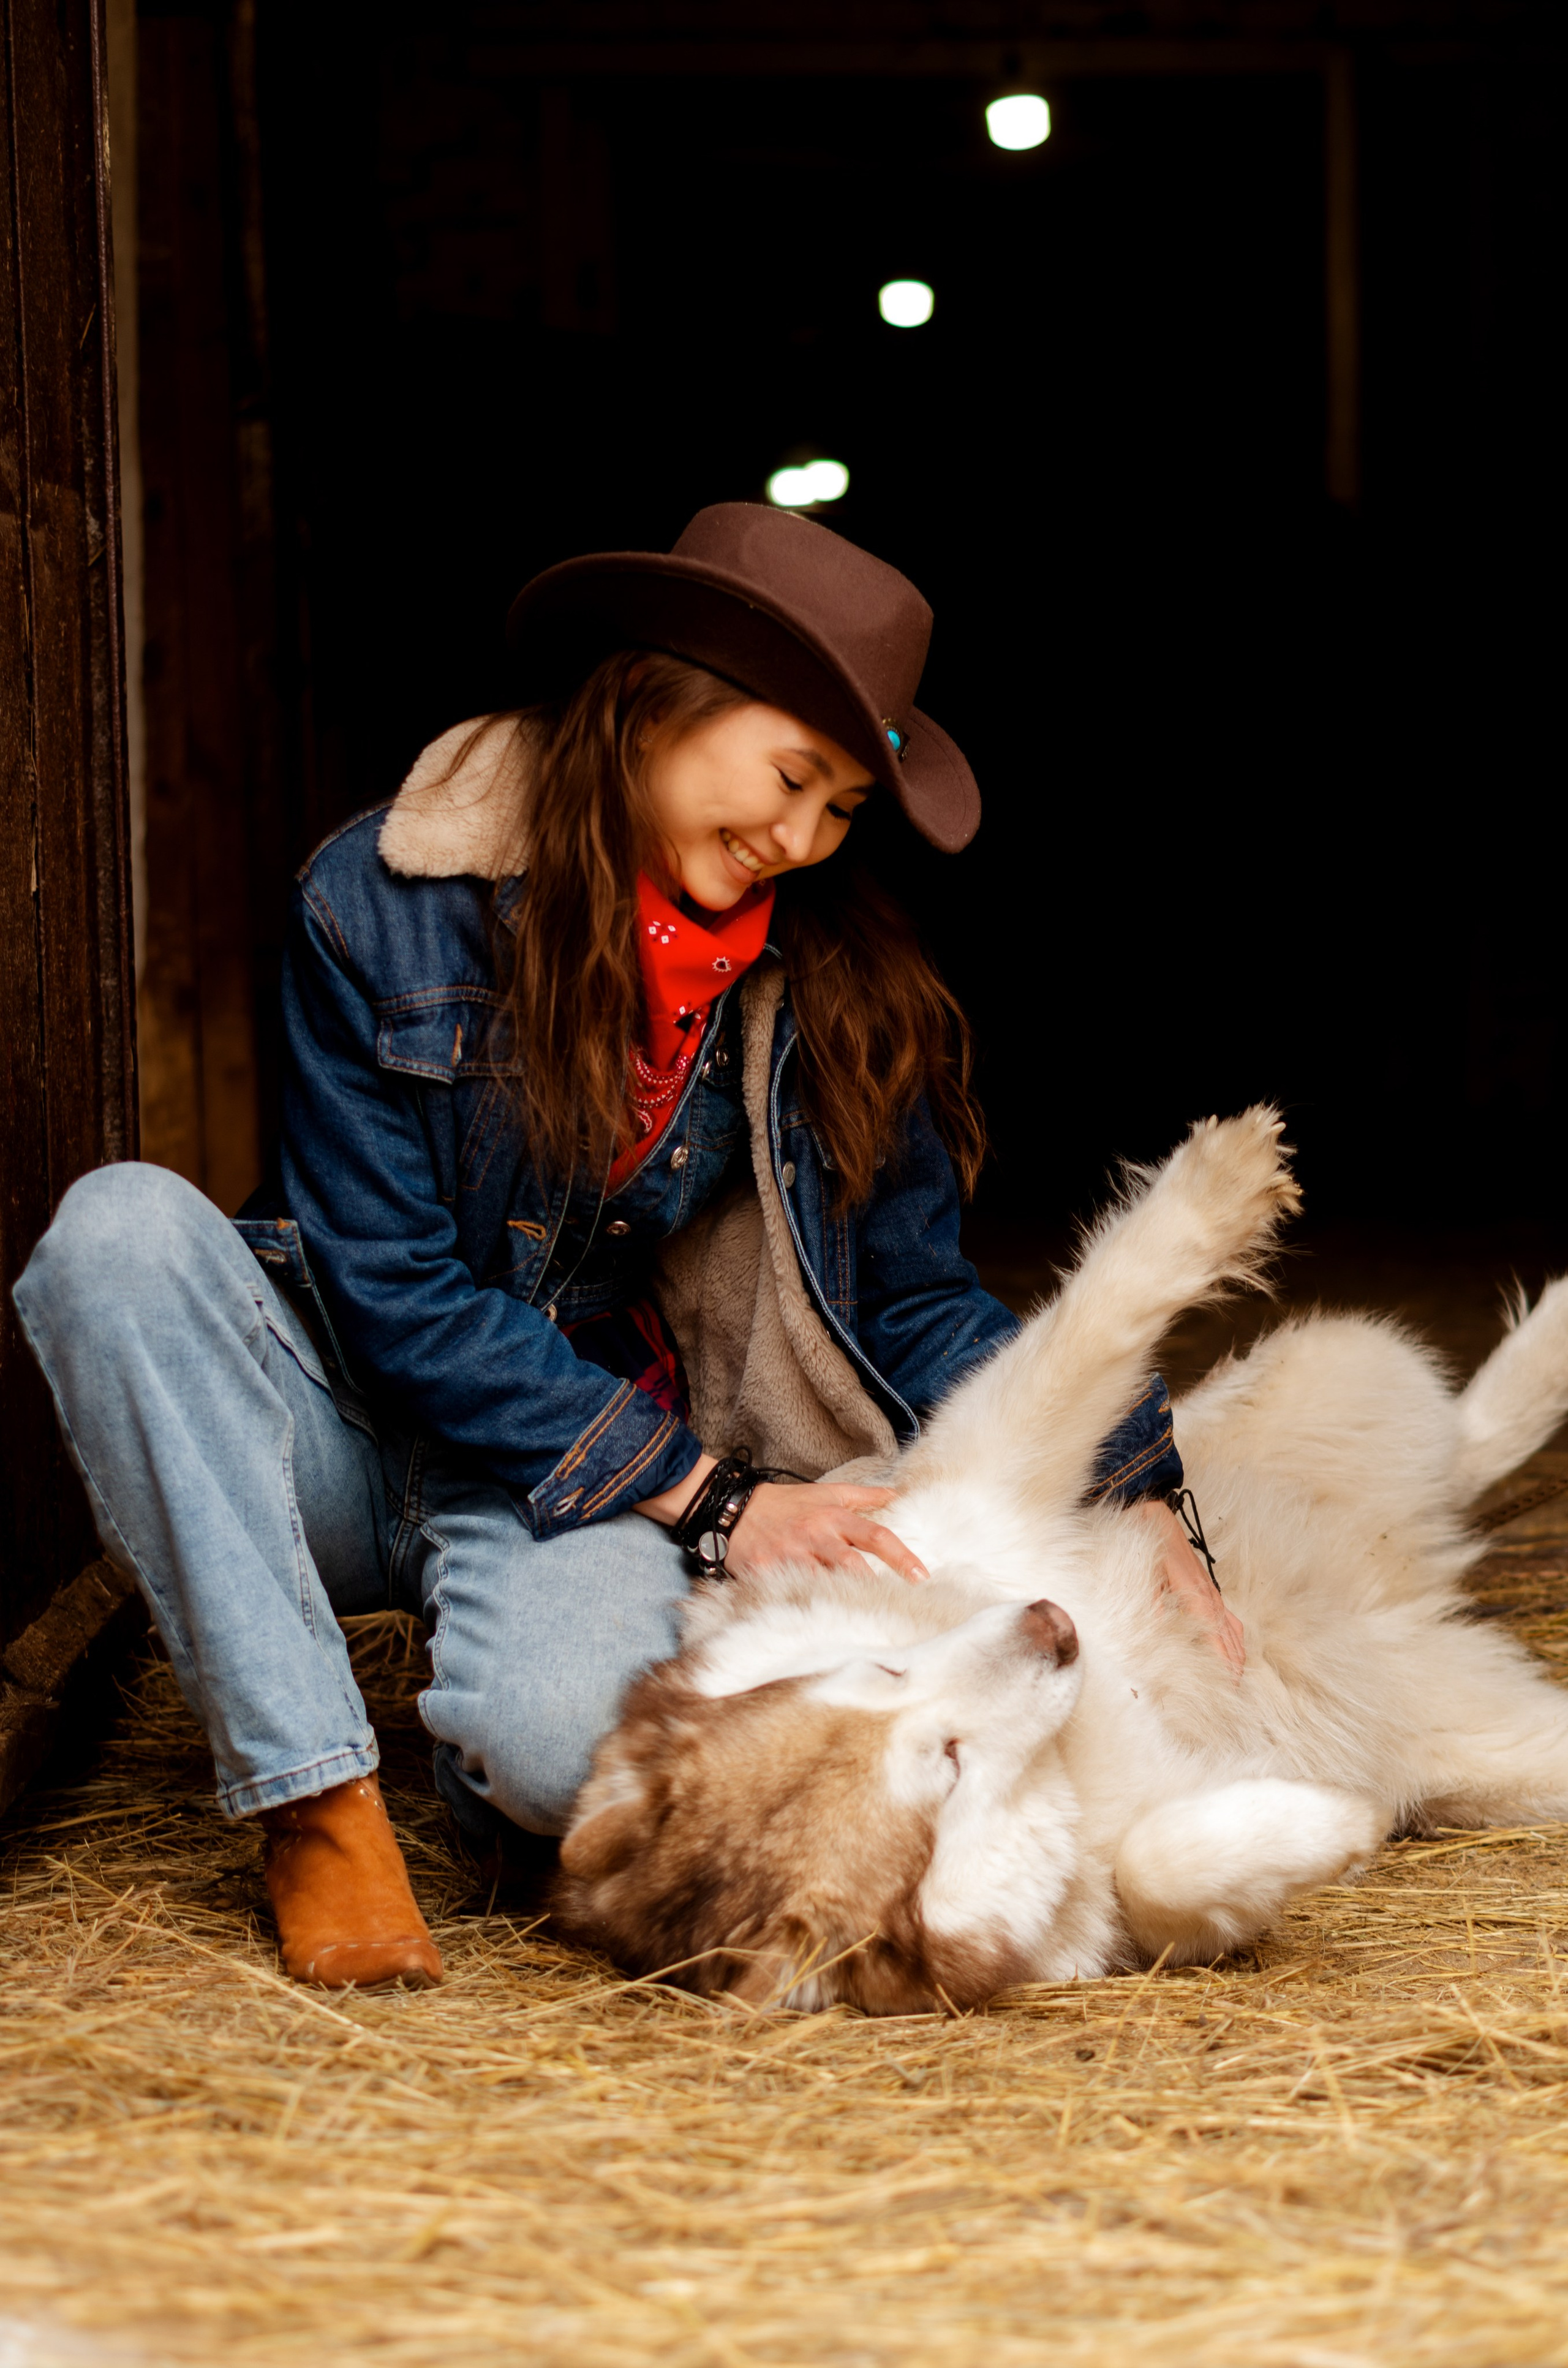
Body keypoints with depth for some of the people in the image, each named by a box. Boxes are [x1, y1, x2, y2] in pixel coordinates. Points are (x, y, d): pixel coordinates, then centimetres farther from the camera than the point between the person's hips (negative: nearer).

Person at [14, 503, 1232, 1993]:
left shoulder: (836, 978, -2)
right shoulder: (381, 906, -12)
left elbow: (918, 1298, 2)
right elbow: (399, 1294, -15)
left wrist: (1129, 1505, -14)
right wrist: (711, 1498, -20)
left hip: (609, 1456, 0)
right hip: (351, 1426, 0)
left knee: (563, 1739, -35)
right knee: (120, 1229, -31)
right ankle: (317, 1800, -26)